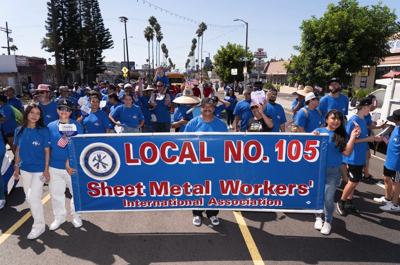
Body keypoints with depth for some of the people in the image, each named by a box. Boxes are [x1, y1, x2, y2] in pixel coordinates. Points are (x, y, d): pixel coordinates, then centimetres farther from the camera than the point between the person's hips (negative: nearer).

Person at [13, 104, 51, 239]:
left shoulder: (44, 131, -9)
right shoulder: (19, 130, 2)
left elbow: (47, 152, -7)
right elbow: (18, 150, 10)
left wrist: (46, 170, -9)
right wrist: (17, 167, 8)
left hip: (39, 169, -5)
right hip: (24, 169, 5)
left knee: (33, 197, -8)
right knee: (29, 197, 15)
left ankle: (39, 225, 8)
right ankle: (37, 217, 37)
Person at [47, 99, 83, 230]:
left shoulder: (77, 126, -5)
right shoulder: (51, 126, 4)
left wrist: (69, 162, -19)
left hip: (73, 166, -3)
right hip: (55, 167, 3)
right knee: (56, 193, 14)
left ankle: (77, 216, 30)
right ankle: (59, 218, 34)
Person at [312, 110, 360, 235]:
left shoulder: (342, 135, 1)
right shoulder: (318, 131, 0)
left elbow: (347, 152, -8)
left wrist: (353, 137, -11)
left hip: (334, 171, 0)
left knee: (328, 198, -1)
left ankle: (328, 222, 22)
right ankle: (318, 217, 36)